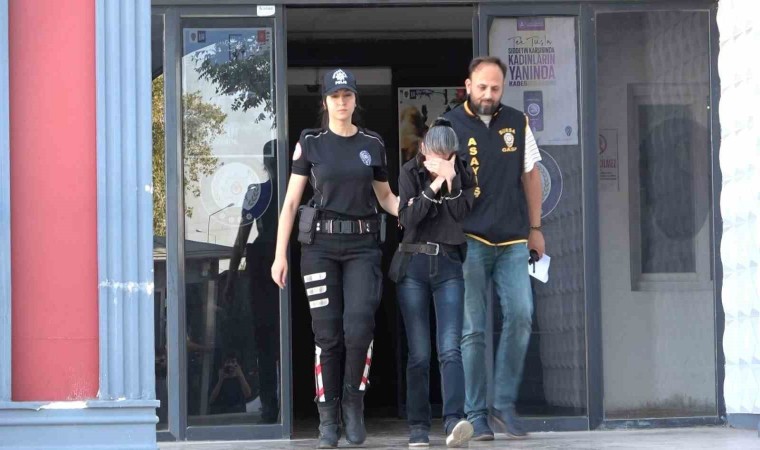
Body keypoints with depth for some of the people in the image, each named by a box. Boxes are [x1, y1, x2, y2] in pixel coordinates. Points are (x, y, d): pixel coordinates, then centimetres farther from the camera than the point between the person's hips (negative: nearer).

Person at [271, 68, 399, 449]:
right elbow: (291, 202, 3)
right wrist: (280, 254, -3)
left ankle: (353, 404, 4)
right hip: (320, 245, -1)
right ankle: (327, 418, 8)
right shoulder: (310, 144, 4)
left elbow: (385, 196, 18)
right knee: (327, 333, -1)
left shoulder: (373, 145, 9)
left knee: (359, 325, -15)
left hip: (362, 245, 1)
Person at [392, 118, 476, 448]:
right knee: (419, 353, 0)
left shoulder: (463, 175, 5)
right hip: (413, 264, 0)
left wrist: (451, 182, -17)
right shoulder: (410, 173, 2)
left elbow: (462, 215, -7)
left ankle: (454, 422, -26)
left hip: (449, 265, 0)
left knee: (450, 349, -14)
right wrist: (433, 186, -16)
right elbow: (407, 218, -10)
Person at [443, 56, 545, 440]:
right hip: (468, 240, -3)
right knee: (472, 329, -2)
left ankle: (504, 404, 4)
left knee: (520, 315, -8)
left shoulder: (517, 124, 9)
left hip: (513, 240, 3)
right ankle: (475, 414, 4)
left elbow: (530, 175, 17)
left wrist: (535, 228, 15)